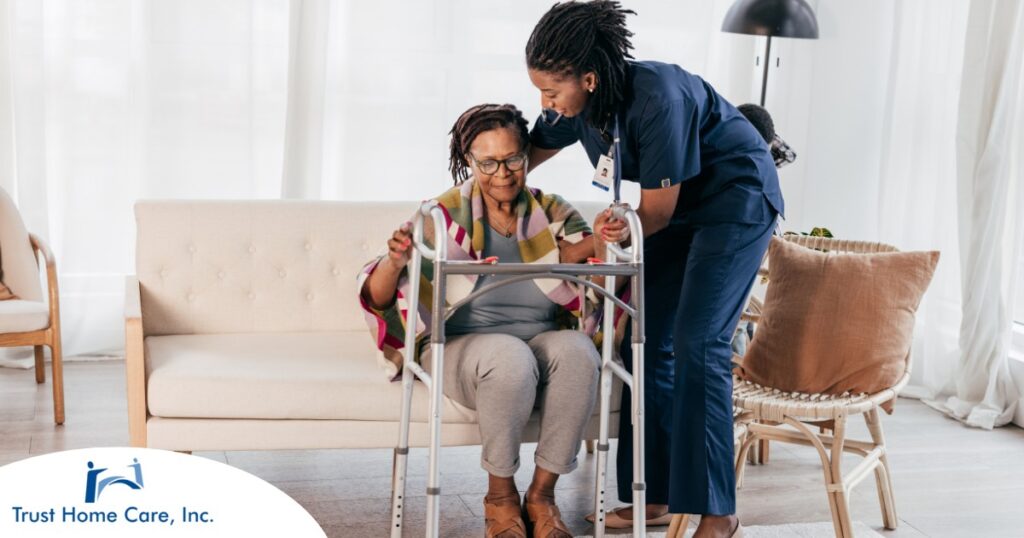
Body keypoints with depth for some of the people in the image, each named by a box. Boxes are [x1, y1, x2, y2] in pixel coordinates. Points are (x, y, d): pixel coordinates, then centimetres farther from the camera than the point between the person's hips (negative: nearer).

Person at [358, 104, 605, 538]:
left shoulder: (552, 214, 4)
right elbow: (377, 298, -9)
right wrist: (395, 261, -32)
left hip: (543, 345, 3)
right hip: (464, 348, -2)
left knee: (577, 350, -31)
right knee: (510, 357, -36)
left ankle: (542, 493, -15)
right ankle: (500, 495, -12)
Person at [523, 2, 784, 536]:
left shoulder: (656, 98, -33)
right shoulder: (577, 104, -11)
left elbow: (656, 212, -24)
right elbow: (527, 154, 7)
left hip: (736, 199, -8)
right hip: (678, 207, 8)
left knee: (696, 343, -17)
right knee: (647, 342, 2)